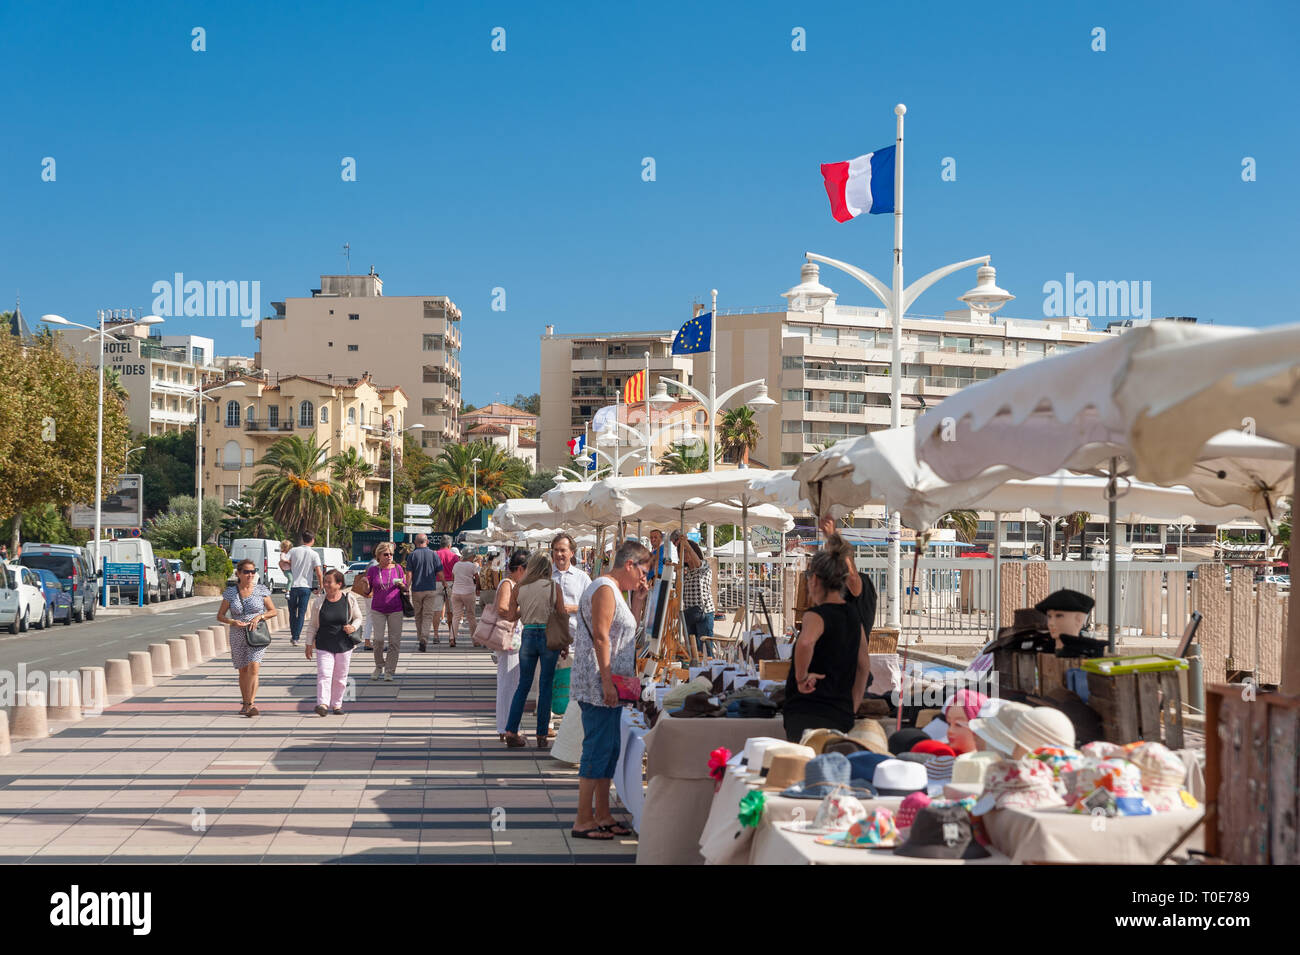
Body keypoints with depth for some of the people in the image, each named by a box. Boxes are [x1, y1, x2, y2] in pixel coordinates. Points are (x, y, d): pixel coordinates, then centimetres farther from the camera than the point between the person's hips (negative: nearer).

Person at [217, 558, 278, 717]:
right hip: (238, 637, 2)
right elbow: (220, 616, 5)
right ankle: (245, 703, 25)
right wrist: (233, 622, -14)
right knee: (243, 670, 10)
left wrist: (259, 616, -12)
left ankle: (251, 704, -22)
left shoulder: (261, 590, 0)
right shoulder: (230, 592, 1)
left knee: (253, 667, -18)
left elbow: (274, 611, 6)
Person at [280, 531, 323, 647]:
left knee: (292, 612, 16)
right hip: (306, 586, -2)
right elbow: (318, 572, -11)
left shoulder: (293, 550, 0)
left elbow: (282, 562, -8)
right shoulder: (314, 554, -4)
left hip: (293, 585, 2)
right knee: (301, 613, 3)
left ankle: (293, 635, 24)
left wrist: (286, 571, 13)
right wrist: (321, 585, 1)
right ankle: (296, 638, -3)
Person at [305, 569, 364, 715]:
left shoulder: (350, 600, -1)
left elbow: (358, 618, 9)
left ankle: (337, 704, 20)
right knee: (324, 674, -13)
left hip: (344, 645, 0)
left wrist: (353, 627, -12)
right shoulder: (319, 602, 1)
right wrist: (309, 644, 6)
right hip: (324, 645, 0)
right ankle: (323, 704, -19)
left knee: (340, 677, 8)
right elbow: (313, 625, 8)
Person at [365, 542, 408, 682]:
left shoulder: (397, 568, 4)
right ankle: (379, 666, 10)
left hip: (395, 609, 1)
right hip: (378, 610, -1)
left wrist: (401, 585, -12)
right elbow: (367, 592, 5)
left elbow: (405, 589, 10)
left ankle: (389, 671, 8)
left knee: (394, 641, -1)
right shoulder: (372, 570, 3)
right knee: (378, 639, -13)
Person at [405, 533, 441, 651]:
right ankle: (424, 639, -18)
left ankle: (420, 638, 23)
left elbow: (409, 574, -5)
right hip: (431, 589, 0)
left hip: (416, 589, 0)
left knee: (418, 616, 15)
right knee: (428, 615, -2)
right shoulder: (433, 555, 1)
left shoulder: (412, 555, 0)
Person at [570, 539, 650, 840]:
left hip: (609, 687, 10)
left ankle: (603, 815, 19)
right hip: (598, 687, -10)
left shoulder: (613, 590, 19)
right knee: (597, 750, -7)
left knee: (608, 750, 13)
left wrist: (640, 598, 17)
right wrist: (607, 682, -23)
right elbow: (600, 637, -20)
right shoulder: (605, 589, -13)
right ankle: (583, 821, -3)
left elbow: (629, 627, 29)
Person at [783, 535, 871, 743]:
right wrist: (851, 709, 25)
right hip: (842, 716, 8)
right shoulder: (853, 617, 14)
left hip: (809, 714, -8)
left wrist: (801, 676, -18)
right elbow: (864, 666, 20)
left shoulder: (816, 615, -10)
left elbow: (805, 642, -33)